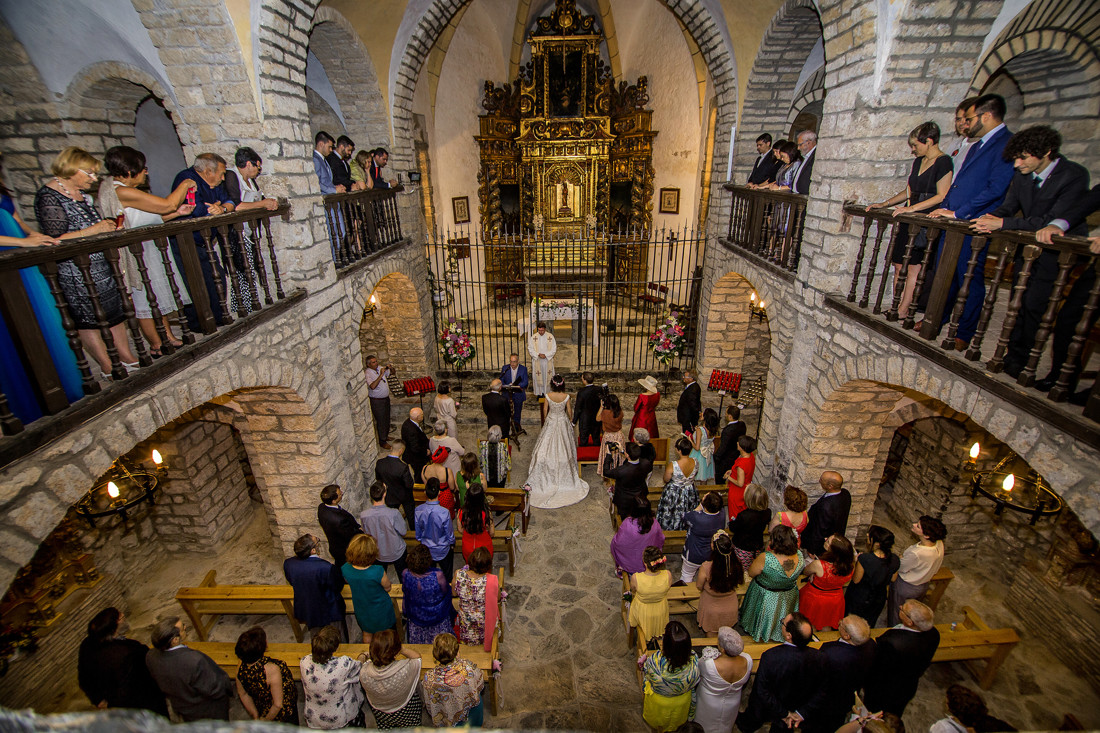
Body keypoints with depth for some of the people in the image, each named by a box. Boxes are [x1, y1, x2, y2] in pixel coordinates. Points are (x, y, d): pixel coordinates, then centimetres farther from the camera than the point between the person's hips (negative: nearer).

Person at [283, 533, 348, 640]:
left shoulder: (288, 564, -21)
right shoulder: (327, 567, -37)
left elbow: (291, 582, -1)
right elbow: (338, 586, -21)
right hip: (329, 612, -5)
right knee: (338, 642, 22)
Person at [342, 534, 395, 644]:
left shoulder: (345, 569, -26)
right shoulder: (378, 571, -39)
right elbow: (387, 588, -19)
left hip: (361, 611, 4)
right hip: (381, 612, -4)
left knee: (367, 635, 33)